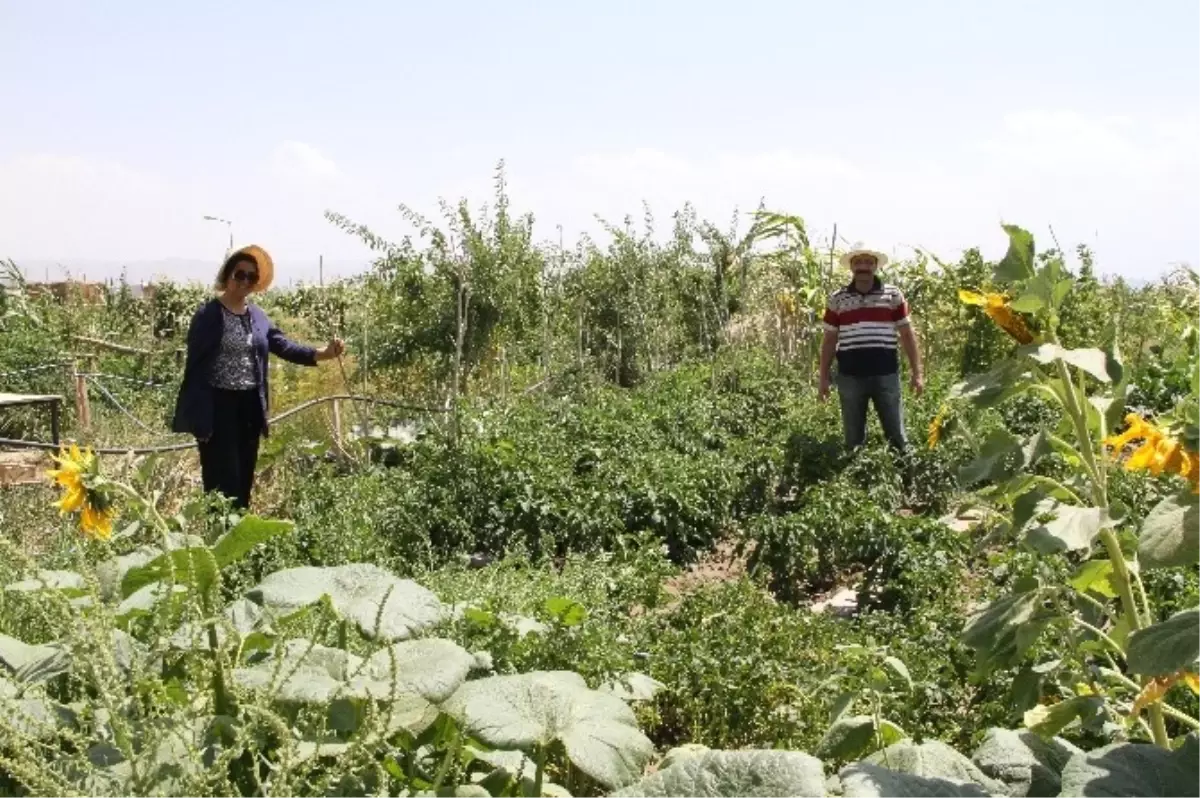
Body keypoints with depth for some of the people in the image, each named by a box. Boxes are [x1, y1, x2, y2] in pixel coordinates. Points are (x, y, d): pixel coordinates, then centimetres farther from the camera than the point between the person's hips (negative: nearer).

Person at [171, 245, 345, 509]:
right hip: (217, 407, -6)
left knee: (244, 479, 11)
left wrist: (321, 353, -17)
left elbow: (283, 345, 1)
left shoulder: (258, 316, 10)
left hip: (249, 407, 6)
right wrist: (195, 415, -12)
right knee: (223, 481, -7)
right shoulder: (208, 314, -8)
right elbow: (194, 364, -9)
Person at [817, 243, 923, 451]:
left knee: (897, 435, 3)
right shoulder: (837, 299, 6)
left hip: (886, 374, -1)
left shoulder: (893, 295, 4)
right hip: (850, 376, 1)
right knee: (853, 439, 9)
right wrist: (824, 378, 7)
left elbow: (907, 334, 6)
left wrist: (917, 372, 1)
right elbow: (829, 340, 10)